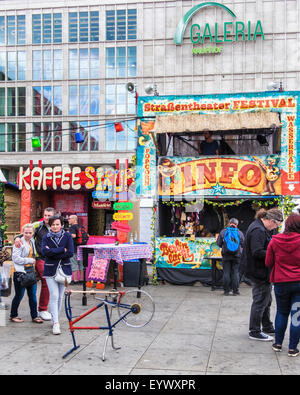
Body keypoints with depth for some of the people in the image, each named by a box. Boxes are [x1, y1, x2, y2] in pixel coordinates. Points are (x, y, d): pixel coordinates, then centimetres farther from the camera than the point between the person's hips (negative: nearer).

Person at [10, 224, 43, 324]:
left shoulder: (32, 241, 10)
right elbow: (15, 258, -17)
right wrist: (30, 260, -14)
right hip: (20, 273, -7)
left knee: (33, 295, 8)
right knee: (19, 295, 3)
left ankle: (34, 316, 15)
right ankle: (13, 315, 19)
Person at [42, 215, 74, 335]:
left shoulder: (67, 236, 1)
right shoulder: (46, 237, 2)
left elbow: (70, 253, -10)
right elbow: (45, 251, -15)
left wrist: (53, 252, -12)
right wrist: (62, 250, -17)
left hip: (64, 269, 1)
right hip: (51, 270, -1)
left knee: (60, 296, 8)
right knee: (54, 296, -9)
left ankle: (55, 319, 24)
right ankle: (55, 323, -8)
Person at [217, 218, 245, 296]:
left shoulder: (223, 231, -2)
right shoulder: (240, 233, -1)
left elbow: (219, 243, 2)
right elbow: (243, 244, 5)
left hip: (226, 255, 0)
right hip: (237, 255, 0)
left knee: (226, 272, 4)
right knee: (235, 272, 5)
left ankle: (226, 290, 5)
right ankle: (235, 290, 5)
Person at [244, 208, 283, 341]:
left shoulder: (261, 228, 13)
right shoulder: (258, 230, -21)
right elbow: (258, 252, -27)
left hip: (262, 271, 11)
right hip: (259, 272, -11)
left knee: (266, 300, 21)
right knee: (260, 301, -1)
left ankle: (267, 327, 35)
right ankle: (254, 332, 9)